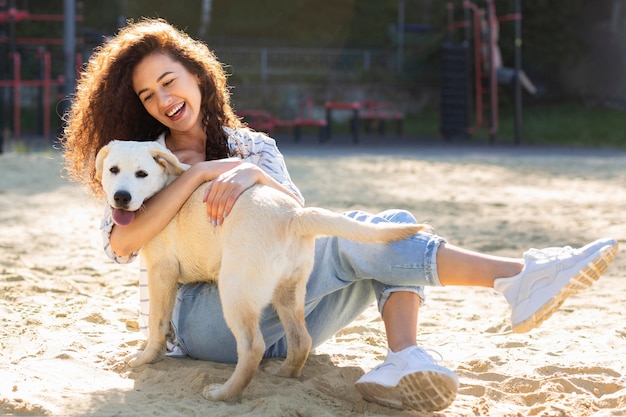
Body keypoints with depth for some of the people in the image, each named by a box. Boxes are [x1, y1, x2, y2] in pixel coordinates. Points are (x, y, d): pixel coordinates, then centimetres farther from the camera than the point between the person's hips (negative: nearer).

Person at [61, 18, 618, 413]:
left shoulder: (253, 146, 18)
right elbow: (121, 243, -14)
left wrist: (252, 173, -25)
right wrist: (202, 173, -20)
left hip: (274, 320, 5)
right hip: (202, 320, -5)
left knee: (394, 228, -15)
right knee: (347, 238, -25)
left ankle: (403, 361, -43)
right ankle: (519, 276, -40)